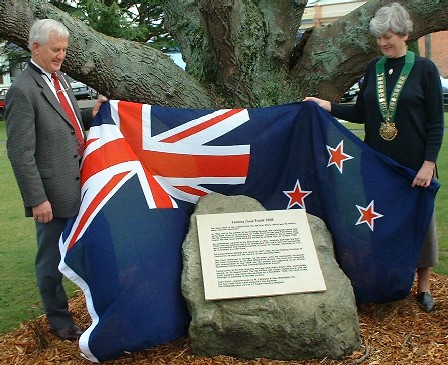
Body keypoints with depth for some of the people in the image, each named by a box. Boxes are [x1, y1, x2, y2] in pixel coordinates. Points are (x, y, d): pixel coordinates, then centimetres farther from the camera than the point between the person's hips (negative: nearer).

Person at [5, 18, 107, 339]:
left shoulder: (60, 78, 10)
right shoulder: (22, 91, -16)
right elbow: (20, 152, -17)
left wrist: (90, 115, 2)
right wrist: (37, 199, -18)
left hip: (79, 187, 8)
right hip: (53, 193, -8)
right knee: (51, 258, 9)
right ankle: (58, 317, 26)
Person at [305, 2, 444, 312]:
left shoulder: (424, 69, -7)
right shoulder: (374, 69, 5)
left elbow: (436, 122, -7)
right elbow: (362, 113, 10)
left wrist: (429, 163, -14)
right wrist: (329, 107, -4)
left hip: (413, 162, -4)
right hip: (377, 160, 4)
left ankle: (423, 286, 22)